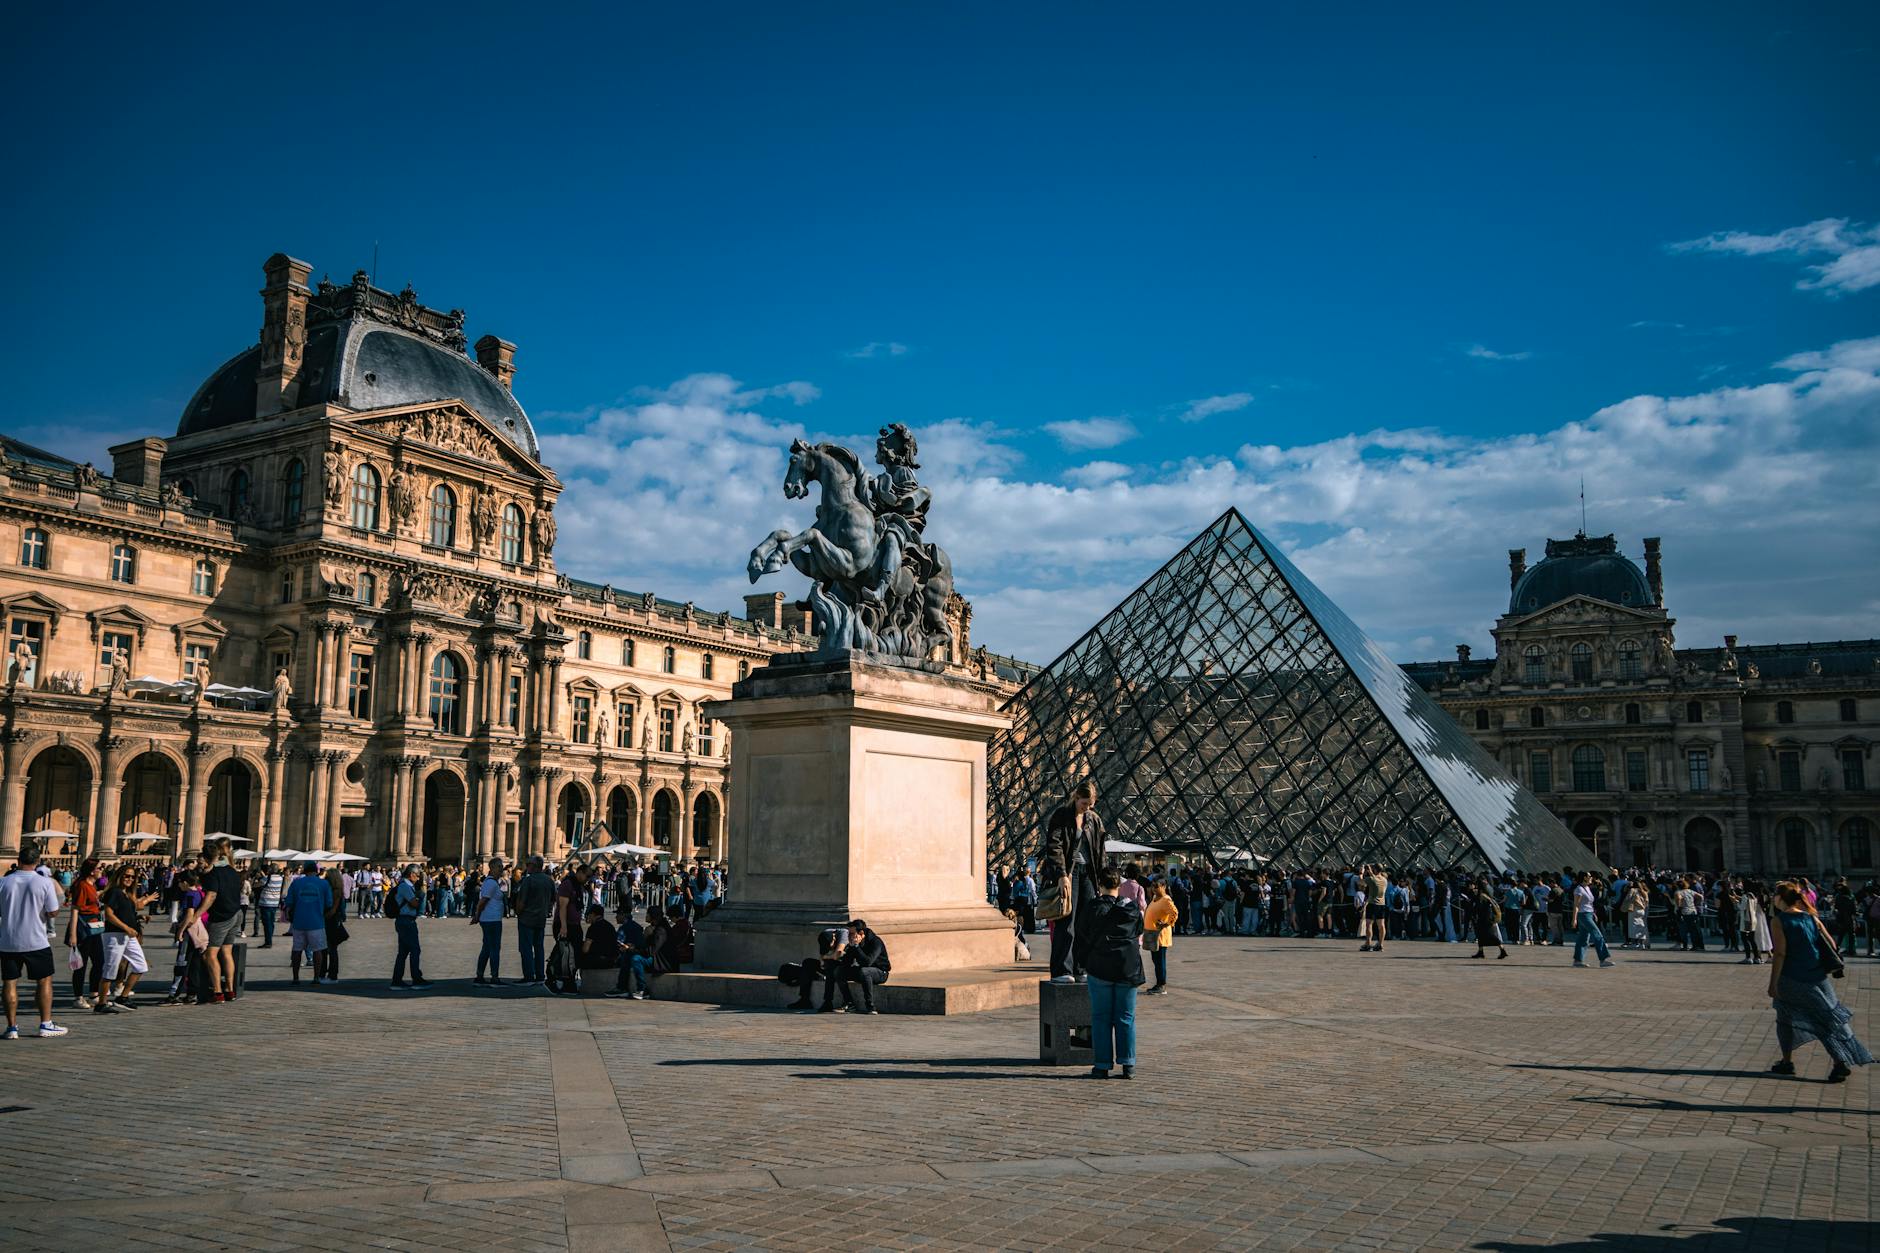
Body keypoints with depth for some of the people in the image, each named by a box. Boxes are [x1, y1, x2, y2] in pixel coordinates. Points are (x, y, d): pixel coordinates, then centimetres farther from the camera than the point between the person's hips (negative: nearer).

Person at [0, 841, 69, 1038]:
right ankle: (46, 1024, 10)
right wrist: (59, 905, 11)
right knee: (44, 981, 9)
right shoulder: (45, 882, -11)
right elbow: (53, 913, -8)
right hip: (36, 941, -2)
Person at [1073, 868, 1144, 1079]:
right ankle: (1128, 1065, 7)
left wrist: (1084, 964, 13)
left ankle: (1103, 1065, 5)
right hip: (1128, 969, 2)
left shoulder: (1091, 907, -5)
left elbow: (1081, 937, 1)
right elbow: (1139, 930, 16)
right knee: (1126, 1017, 7)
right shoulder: (1132, 908, 1)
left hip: (1099, 969, -2)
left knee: (1101, 1017, 5)